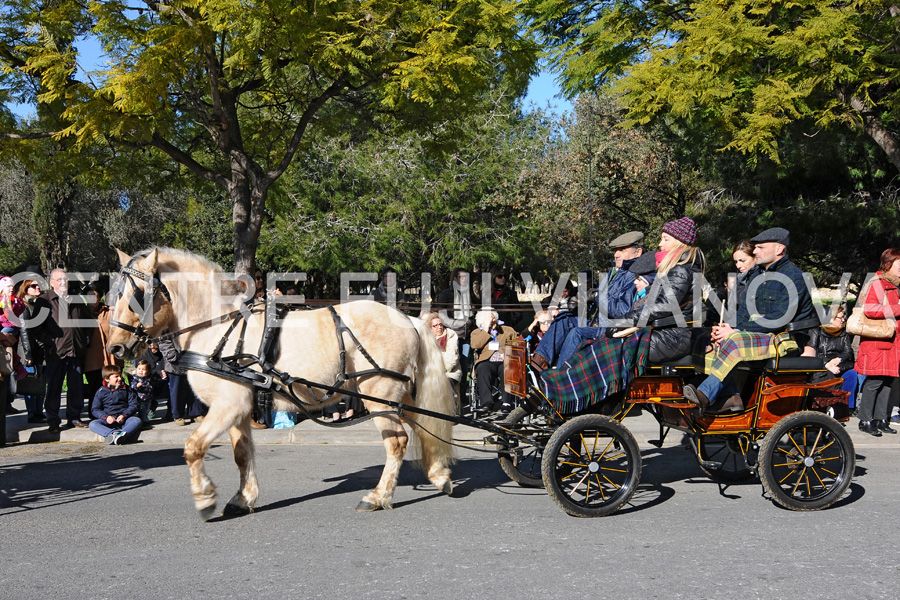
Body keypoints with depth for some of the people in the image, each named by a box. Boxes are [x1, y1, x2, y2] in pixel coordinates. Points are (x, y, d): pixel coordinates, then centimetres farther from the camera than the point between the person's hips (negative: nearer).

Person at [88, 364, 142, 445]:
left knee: (137, 420, -30)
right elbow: (94, 409, 7)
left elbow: (133, 406, 8)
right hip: (108, 420, 0)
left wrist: (124, 415, -11)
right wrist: (106, 417, -12)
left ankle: (122, 434, -54)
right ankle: (114, 433, -50)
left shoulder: (126, 389, 14)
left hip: (124, 419, 0)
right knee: (92, 424, -29)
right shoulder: (101, 391, 10)